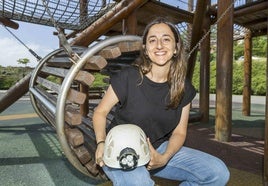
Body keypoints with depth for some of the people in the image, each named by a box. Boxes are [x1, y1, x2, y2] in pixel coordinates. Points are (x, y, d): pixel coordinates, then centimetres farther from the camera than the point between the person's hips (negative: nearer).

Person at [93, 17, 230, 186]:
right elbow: (100, 112, -5)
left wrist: (164, 158, -18)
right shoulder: (128, 78, -16)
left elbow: (179, 132, 0)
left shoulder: (184, 87, -4)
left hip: (158, 149, 5)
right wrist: (101, 142, -23)